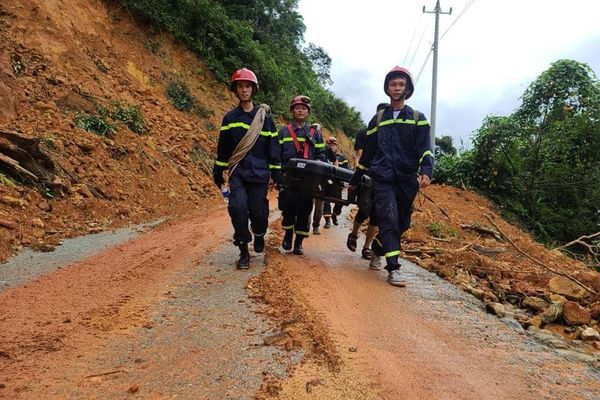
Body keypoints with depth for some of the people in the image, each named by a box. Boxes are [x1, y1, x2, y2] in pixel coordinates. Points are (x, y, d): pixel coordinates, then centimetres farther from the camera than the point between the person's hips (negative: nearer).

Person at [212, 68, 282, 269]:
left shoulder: (265, 117, 4)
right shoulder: (230, 118, 8)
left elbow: (273, 147, 4)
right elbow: (223, 147, 13)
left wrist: (277, 175, 2)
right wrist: (218, 172, 12)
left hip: (259, 173, -1)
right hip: (237, 172, 1)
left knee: (258, 212, -4)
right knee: (237, 207, -19)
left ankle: (259, 234, 33)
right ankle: (244, 252, -2)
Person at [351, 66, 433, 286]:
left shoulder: (417, 118, 10)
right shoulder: (378, 119, 13)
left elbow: (425, 149, -1)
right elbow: (368, 152, 17)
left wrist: (426, 171, -21)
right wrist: (355, 179, 19)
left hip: (407, 180, 1)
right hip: (383, 179, -1)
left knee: (402, 223, 9)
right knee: (389, 219, -15)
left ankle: (378, 247, 36)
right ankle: (393, 268, -13)